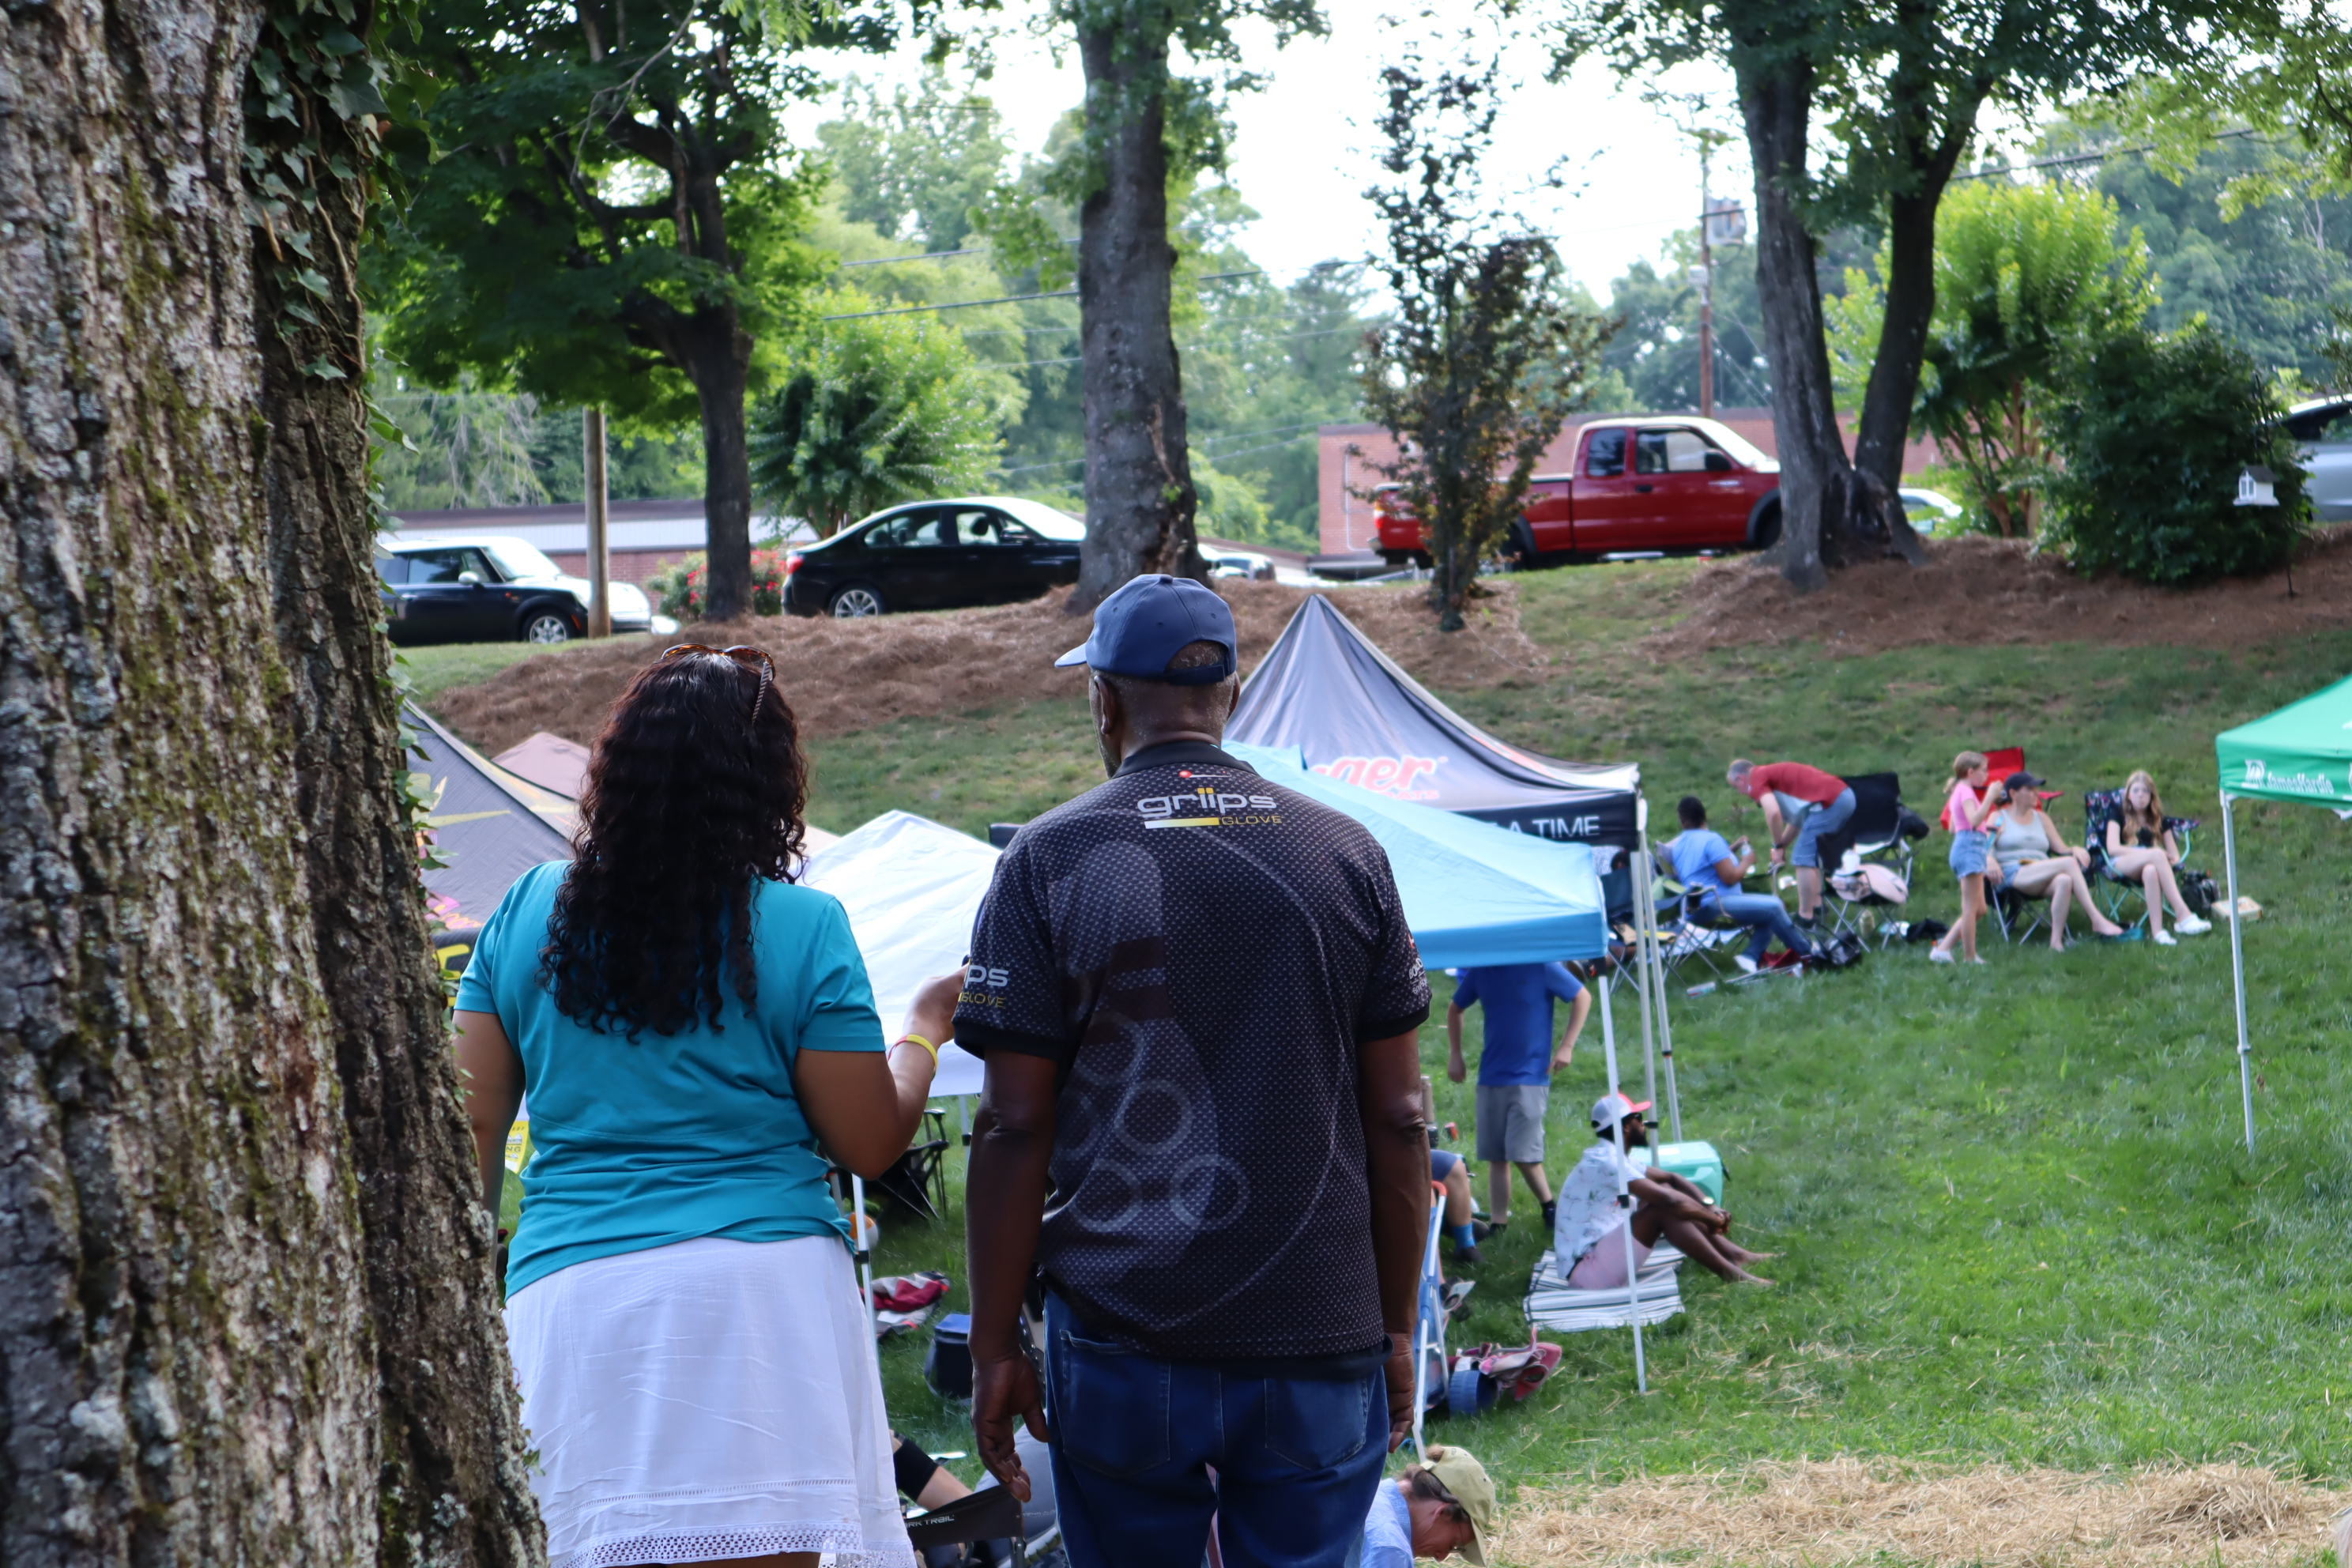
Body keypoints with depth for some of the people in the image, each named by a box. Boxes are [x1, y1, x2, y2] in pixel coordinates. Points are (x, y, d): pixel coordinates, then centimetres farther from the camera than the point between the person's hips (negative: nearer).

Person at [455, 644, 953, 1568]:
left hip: (569, 1285, 2)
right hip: (766, 1285, -2)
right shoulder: (803, 930, -1)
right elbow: (871, 1144, 3)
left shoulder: (526, 913, 8)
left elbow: (470, 1128, 9)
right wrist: (925, 1030, 20)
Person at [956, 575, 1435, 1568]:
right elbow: (1398, 1119, 4)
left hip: (1121, 1340, -1)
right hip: (1321, 1337, 1)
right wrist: (1397, 1331, 12)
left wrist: (994, 1346, 2)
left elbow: (1015, 1128, -4)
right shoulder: (1348, 854, 5)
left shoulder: (1050, 860, -2)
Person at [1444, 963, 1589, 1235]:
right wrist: (1455, 1055, 12)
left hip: (1530, 1077, -5)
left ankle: (1550, 1208, 12)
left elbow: (1583, 997, -2)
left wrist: (1567, 1047, -8)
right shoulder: (1481, 971, 3)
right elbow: (1455, 1010, 19)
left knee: (1523, 1153, -11)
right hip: (1491, 1077, 5)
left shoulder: (1542, 967, -10)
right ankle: (1497, 1223, 11)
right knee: (1496, 1157, 5)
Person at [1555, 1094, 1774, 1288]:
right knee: (1663, 1210, -21)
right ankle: (1731, 1272, -15)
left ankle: (1738, 1255, 8)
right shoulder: (1604, 1162, -19)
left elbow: (1671, 1178, 18)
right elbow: (1670, 1201, -25)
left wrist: (1710, 1206, 2)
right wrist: (1713, 1219, -10)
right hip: (1586, 1269, -10)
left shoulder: (1612, 1158, 14)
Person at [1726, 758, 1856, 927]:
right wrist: (1783, 846, 26)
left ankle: (1806, 918, -1)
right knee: (1811, 854, 24)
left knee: (1803, 859, -3)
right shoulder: (1771, 773, 26)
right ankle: (1816, 906, 29)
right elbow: (1797, 819, 30)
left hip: (1830, 802, -10)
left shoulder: (1757, 780, -3)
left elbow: (1773, 812, -19)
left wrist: (1778, 847, -4)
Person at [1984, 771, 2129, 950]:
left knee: (2064, 881, -35)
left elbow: (2061, 849, 20)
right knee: (2069, 863, -27)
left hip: (2041, 881, 4)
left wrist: (2077, 853, -3)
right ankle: (2097, 920, -35)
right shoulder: (1998, 818, 13)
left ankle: (2056, 941, -41)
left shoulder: (2041, 818, 27)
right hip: (2012, 877, -4)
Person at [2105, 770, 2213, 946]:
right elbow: (2113, 848, -4)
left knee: (2151, 871, -41)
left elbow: (2174, 855, 16)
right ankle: (2183, 915, -51)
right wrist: (2150, 853, -14)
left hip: (2148, 863, 2)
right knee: (2158, 854, -37)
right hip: (2121, 865, -2)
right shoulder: (2119, 817, 15)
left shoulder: (2158, 820, 25)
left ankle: (2157, 931, -57)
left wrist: (2173, 859, -11)